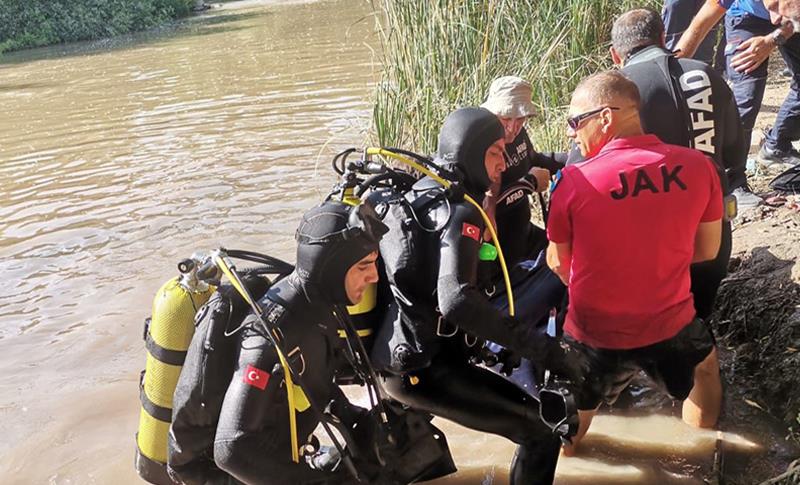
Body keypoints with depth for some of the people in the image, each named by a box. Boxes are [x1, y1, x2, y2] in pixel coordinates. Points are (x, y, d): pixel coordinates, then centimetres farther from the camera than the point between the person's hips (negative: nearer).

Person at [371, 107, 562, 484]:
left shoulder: (421, 192, 11)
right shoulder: (460, 211, -17)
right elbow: (456, 300, -31)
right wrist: (528, 341, -28)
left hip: (393, 355, 10)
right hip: (424, 367, -10)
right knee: (542, 432, -10)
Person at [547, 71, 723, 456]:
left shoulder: (574, 181, -20)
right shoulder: (697, 166, -11)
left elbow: (558, 262, -6)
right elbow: (707, 250, 1)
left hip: (595, 334, -3)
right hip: (671, 326, 3)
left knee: (570, 418, 25)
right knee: (705, 364, 37)